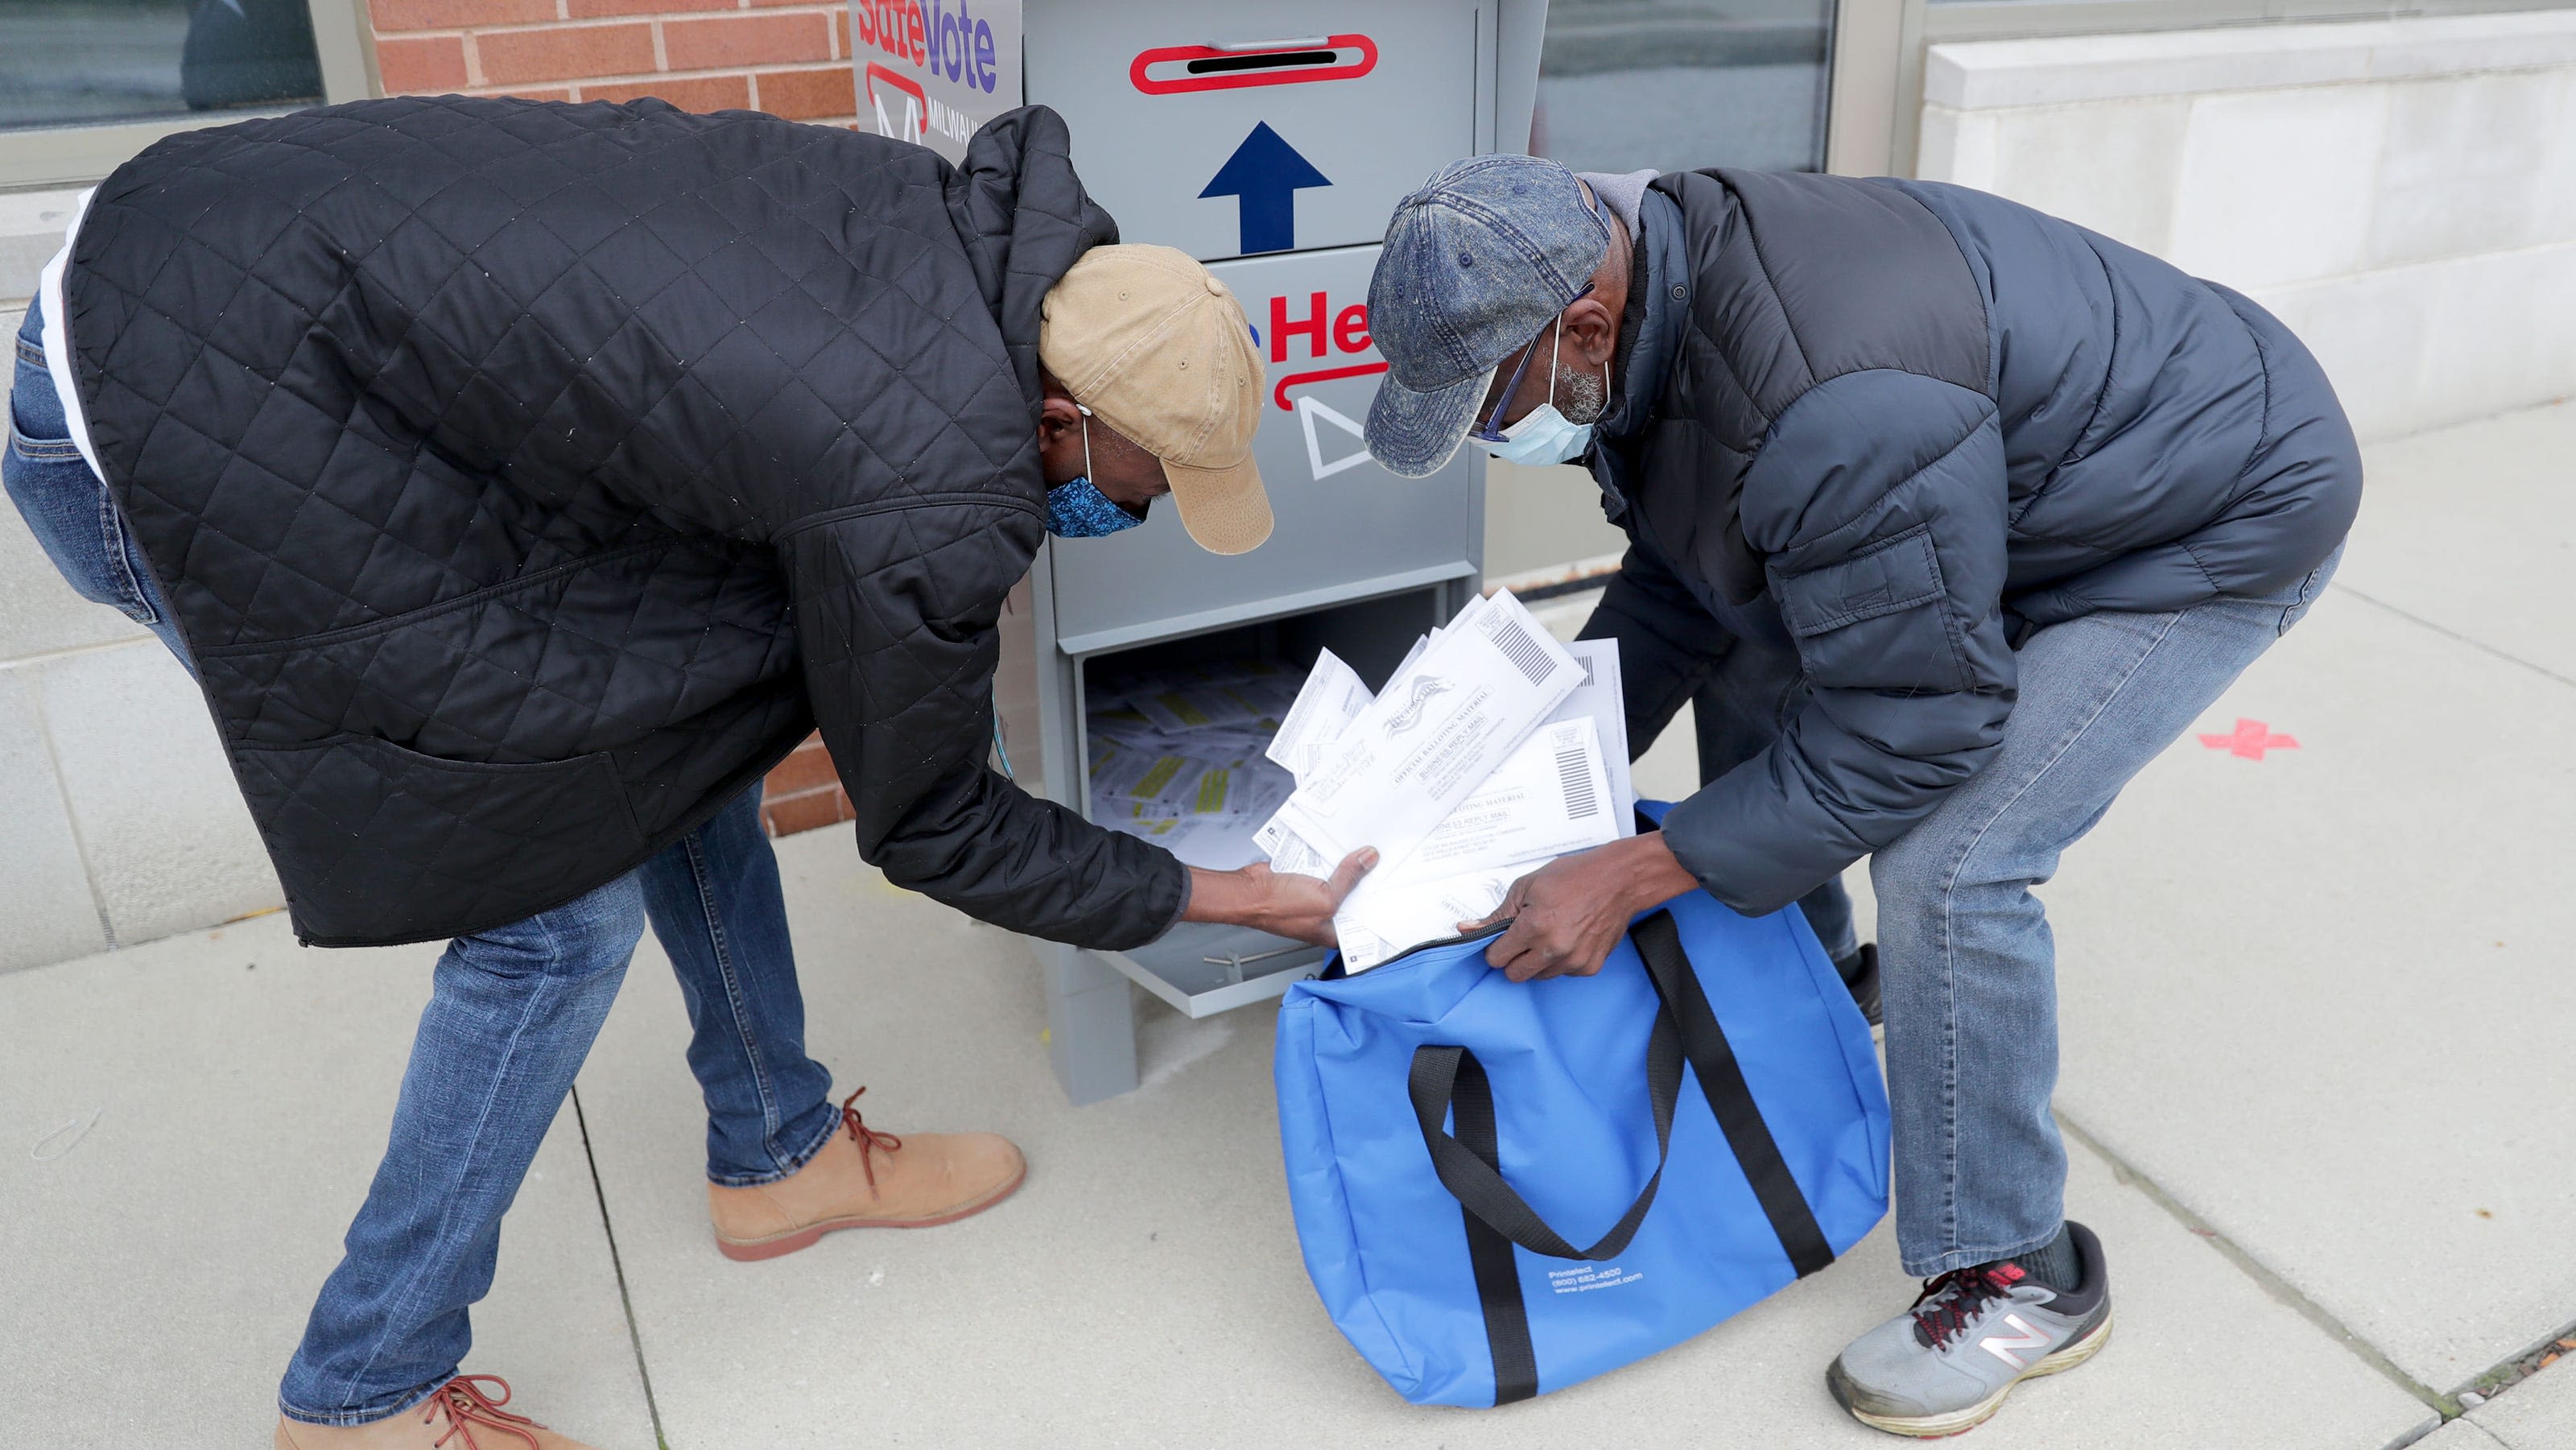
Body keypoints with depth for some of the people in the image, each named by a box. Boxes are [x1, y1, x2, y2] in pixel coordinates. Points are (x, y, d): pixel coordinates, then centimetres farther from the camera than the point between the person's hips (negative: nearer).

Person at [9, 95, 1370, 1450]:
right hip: (185, 429, -9)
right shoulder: (936, 504, -25)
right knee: (566, 896, -5)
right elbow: (932, 827, -8)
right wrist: (1219, 899, 3)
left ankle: (778, 1152, 29)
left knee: (688, 711, 11)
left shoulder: (976, 216, -4)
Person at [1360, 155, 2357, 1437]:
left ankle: (2019, 1281, 1)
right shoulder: (1650, 302, -10)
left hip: (2215, 522, -9)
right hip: (2007, 476, 9)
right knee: (1752, 658, 12)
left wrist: (1631, 875, -30)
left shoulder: (1832, 407, -40)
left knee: (1949, 865, -19)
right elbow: (1678, 584, 2)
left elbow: (1908, 723, -32)